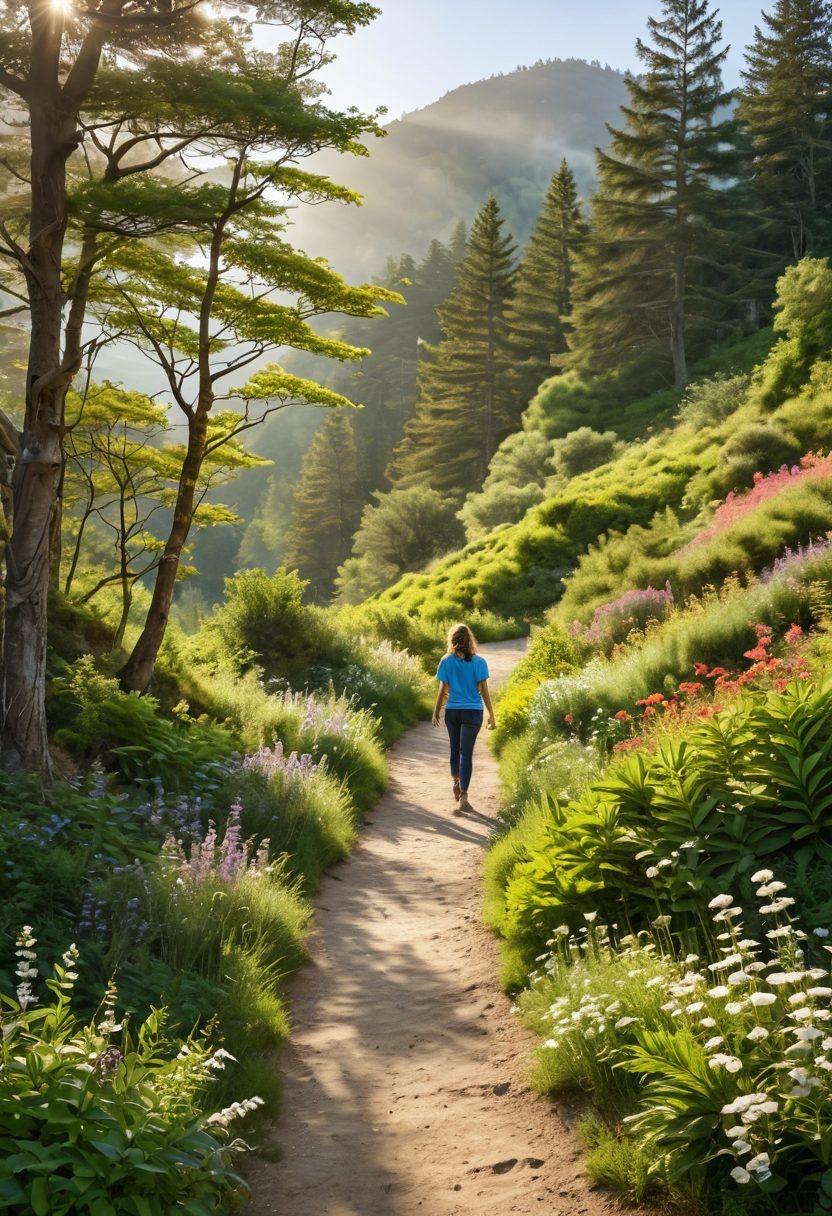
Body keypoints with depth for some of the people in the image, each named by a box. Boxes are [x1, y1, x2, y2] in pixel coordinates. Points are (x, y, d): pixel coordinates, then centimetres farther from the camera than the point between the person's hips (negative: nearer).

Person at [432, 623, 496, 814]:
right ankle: (463, 796, -6)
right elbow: (484, 690, -4)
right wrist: (491, 715, 4)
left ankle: (456, 782, 33)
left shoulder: (447, 661, -2)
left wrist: (436, 713, 11)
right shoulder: (479, 662, -5)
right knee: (466, 753, -2)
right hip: (473, 712, -1)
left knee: (455, 750, 20)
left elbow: (443, 690, 0)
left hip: (452, 711, 1)